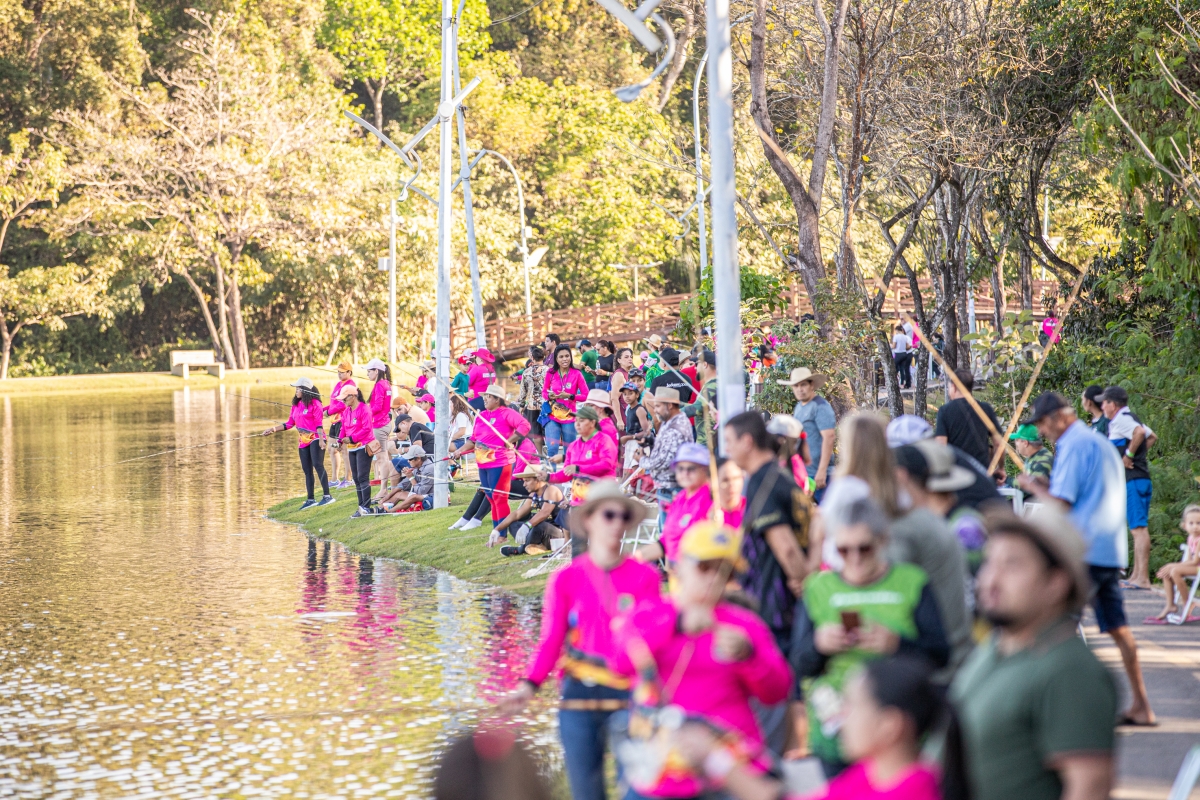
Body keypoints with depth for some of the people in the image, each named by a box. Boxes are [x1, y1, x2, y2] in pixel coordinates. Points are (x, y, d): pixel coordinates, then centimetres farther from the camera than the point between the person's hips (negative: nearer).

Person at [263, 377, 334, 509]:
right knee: (307, 470, 8)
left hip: (315, 439, -8)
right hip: (303, 441, 8)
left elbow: (319, 423, -13)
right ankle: (310, 500, 12)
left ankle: (327, 496, -21)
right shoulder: (296, 405, 15)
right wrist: (274, 429, 14)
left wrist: (321, 439, -22)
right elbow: (290, 424, 19)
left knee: (318, 465, -18)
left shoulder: (314, 404, -7)